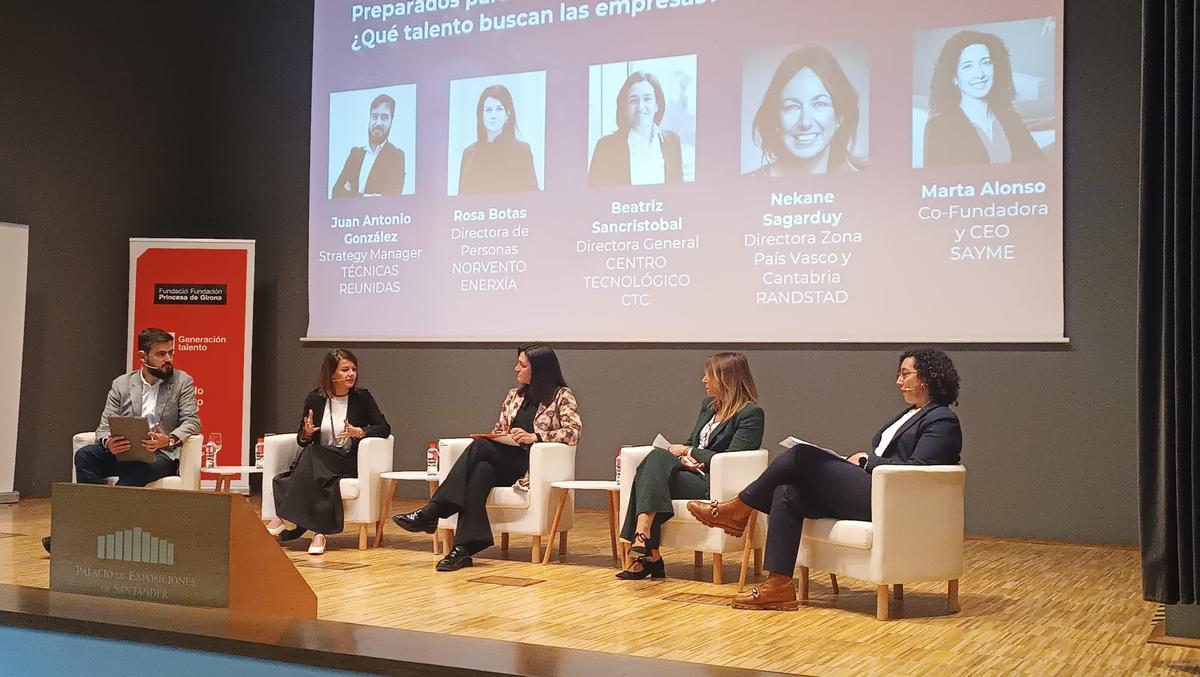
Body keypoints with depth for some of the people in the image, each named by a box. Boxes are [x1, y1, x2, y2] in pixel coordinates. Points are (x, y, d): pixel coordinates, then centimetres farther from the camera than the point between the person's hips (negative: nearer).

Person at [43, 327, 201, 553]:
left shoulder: (183, 381, 5)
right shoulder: (121, 384, 11)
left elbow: (192, 422, -4)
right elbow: (104, 426, 5)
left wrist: (168, 440, -27)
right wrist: (108, 443, -22)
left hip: (162, 456, -3)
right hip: (123, 451, 3)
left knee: (136, 469, -37)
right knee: (85, 455, -25)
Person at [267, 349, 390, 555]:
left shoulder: (362, 397, 3)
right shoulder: (314, 399, 7)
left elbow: (384, 428, -2)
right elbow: (302, 441, 12)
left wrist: (361, 432, -19)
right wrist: (307, 433, -12)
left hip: (349, 462, -2)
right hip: (317, 459, 2)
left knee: (311, 456, -31)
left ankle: (284, 518, -27)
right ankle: (318, 532, -37)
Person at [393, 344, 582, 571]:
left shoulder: (562, 396, 4)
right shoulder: (514, 395, 23)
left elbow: (573, 432, -9)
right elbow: (498, 430, 26)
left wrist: (535, 437, -19)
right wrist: (495, 439, 1)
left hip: (534, 466, -5)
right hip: (505, 464, 5)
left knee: (479, 448, -28)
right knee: (480, 472, -32)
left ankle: (431, 512, -32)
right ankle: (464, 548, -42)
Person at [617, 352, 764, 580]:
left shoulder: (751, 414, -5)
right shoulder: (708, 406, 20)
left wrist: (688, 452, -6)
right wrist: (684, 459, -3)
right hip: (693, 475, 7)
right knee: (657, 457, -24)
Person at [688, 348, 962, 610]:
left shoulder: (942, 421, -2)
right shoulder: (910, 414, 28)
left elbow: (915, 469, -15)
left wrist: (866, 459, -8)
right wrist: (855, 463, 6)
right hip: (866, 491, 9)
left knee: (802, 455, -15)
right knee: (788, 492, -12)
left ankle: (738, 510, 0)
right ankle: (779, 586, -17)